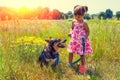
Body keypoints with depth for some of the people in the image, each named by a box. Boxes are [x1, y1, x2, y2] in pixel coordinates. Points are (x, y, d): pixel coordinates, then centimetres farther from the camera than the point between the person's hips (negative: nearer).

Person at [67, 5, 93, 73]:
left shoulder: (84, 23, -13)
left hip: (81, 41, -4)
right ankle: (69, 64, 27)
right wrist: (70, 33, -5)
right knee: (71, 52, 9)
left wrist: (85, 37, -22)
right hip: (74, 40, 5)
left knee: (82, 54, 3)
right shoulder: (74, 22, 1)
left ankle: (83, 66, 19)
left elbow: (88, 31, -7)